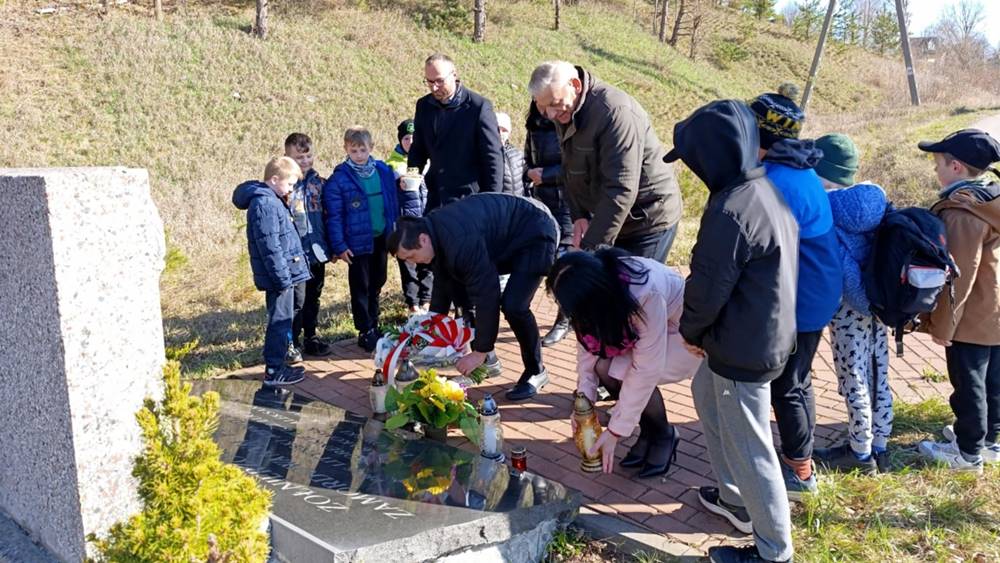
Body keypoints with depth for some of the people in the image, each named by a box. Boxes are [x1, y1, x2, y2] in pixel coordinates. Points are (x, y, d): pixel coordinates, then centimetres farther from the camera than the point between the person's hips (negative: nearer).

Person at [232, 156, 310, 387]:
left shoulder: (271, 200, 14)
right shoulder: (265, 204, -18)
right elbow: (269, 246, -22)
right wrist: (283, 277, -20)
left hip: (283, 274, 10)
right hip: (279, 275, -10)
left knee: (282, 321, 16)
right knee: (280, 321, -3)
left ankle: (277, 365, 26)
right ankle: (273, 371, 4)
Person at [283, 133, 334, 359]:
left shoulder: (319, 182, 8)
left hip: (318, 252, 5)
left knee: (313, 298, 16)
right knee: (297, 300, -2)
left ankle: (311, 338, 28)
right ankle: (292, 343, 11)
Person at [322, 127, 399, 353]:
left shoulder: (384, 171, 1)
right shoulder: (339, 179, -10)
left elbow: (393, 204, 10)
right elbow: (334, 215, -9)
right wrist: (339, 246, -12)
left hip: (381, 238, 4)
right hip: (357, 242, -4)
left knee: (376, 284, 16)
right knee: (360, 287, 6)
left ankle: (374, 326, 30)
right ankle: (365, 331, 16)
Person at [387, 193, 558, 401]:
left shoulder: (460, 242, -36)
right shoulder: (434, 230, -6)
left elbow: (487, 295, -32)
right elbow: (442, 285, 7)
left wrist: (480, 352, -24)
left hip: (536, 234, -10)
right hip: (505, 240, 10)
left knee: (513, 305, -23)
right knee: (462, 289, 6)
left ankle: (536, 372, -2)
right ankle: (487, 360, 19)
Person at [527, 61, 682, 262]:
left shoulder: (615, 112, -26)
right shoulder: (565, 114, 2)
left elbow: (621, 189, -31)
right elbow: (571, 173, 11)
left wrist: (590, 247, -31)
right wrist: (579, 215, -6)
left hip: (648, 221, -8)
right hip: (609, 219, 8)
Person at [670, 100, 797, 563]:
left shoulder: (730, 211, -28)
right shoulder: (767, 190, 4)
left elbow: (707, 286, -21)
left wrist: (691, 330, 0)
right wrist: (701, 329, 14)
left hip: (743, 348, -10)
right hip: (767, 332, 10)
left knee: (748, 449, 4)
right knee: (707, 397, 29)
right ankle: (735, 499, 44)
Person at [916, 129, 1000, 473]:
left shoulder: (962, 214, -25)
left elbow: (959, 278, -24)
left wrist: (942, 325, -15)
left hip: (972, 318, -9)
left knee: (969, 385, 4)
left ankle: (968, 452, 17)